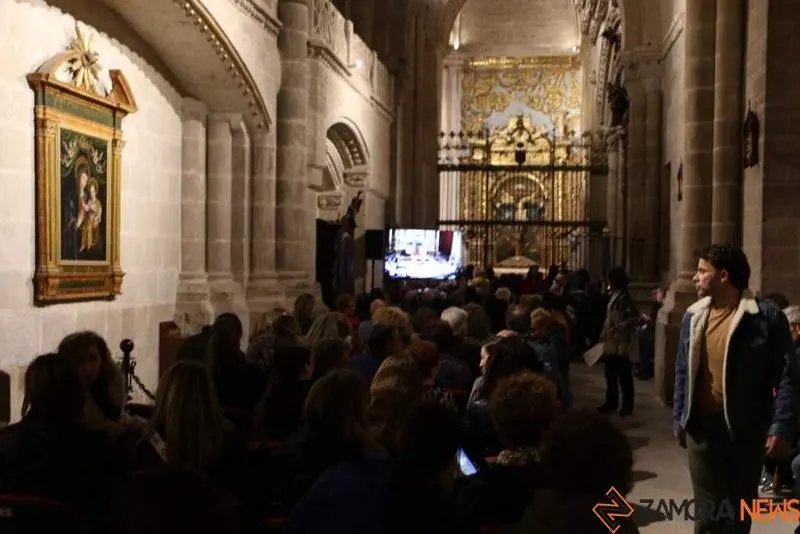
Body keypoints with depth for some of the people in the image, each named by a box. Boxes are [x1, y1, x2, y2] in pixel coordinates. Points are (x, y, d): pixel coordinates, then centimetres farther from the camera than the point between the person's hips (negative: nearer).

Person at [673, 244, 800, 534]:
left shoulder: (766, 315, -10)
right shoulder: (693, 315, 5)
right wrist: (679, 418, 9)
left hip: (745, 427, -3)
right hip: (702, 426, 3)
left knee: (740, 507, 16)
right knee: (708, 508, 6)